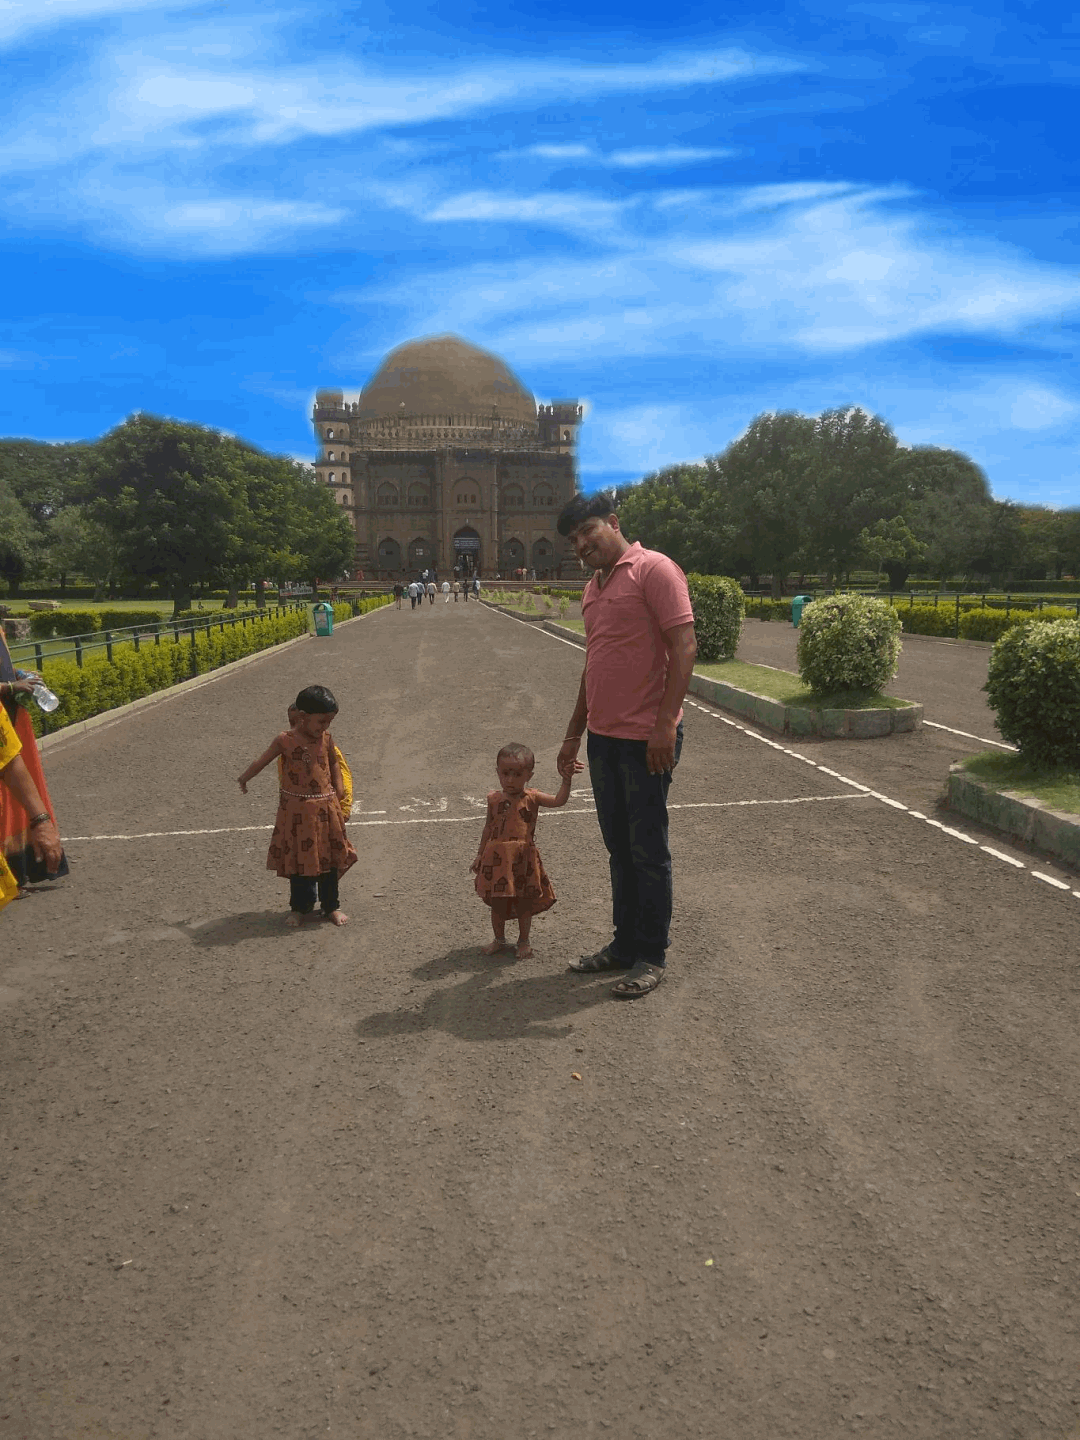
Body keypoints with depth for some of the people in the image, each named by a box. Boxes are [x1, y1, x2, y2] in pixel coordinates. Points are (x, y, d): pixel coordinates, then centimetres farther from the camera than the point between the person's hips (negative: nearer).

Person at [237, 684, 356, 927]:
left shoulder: (326, 739, -2)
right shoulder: (285, 740, -11)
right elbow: (261, 762, 3)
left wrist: (339, 794, 9)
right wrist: (244, 778, 16)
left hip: (326, 808, 2)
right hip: (296, 809, -2)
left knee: (329, 858, 10)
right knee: (298, 859, 9)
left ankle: (331, 906, 24)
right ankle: (299, 906, 25)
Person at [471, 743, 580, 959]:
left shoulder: (531, 798, -3)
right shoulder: (494, 799, 3)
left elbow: (558, 801, -17)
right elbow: (488, 828, 13)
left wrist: (566, 780, -32)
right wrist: (480, 854, 14)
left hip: (523, 859, -1)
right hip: (497, 859, 2)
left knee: (524, 903, 9)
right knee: (497, 903, 11)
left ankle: (523, 941, 26)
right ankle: (499, 939, 30)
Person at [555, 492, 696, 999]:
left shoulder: (653, 570, -10)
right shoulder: (593, 588, 17)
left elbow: (684, 647, -17)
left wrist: (665, 725, -24)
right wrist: (574, 733, 22)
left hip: (645, 739, -8)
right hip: (603, 737, 8)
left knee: (648, 852, 3)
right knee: (619, 848, 16)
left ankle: (651, 957, 16)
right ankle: (625, 942, 29)